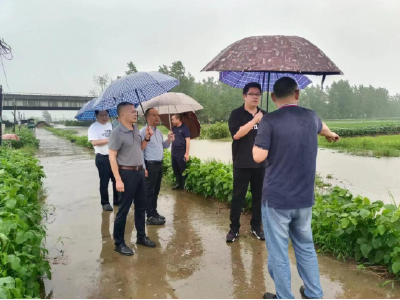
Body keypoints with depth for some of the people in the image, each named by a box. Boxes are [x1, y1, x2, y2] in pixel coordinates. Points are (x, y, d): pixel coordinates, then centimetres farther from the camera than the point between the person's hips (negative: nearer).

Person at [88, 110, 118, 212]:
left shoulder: (110, 125, 12)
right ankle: (105, 203, 15)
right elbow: (94, 142, -22)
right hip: (102, 158, -6)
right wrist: (109, 139, -22)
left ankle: (117, 200, 25)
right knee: (104, 182, 3)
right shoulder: (94, 127, -10)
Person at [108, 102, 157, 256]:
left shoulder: (136, 129, 8)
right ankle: (119, 243, 14)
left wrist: (147, 138, 1)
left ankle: (141, 236, 32)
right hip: (127, 173, -8)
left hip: (140, 171, 8)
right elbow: (112, 157, -17)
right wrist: (118, 179, -22)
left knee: (141, 206, 17)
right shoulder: (117, 133, -15)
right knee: (124, 209, 1)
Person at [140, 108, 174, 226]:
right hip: (150, 165, -8)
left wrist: (168, 141, 1)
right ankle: (150, 217, 6)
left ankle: (154, 212, 28)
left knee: (156, 190, 16)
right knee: (150, 191, 0)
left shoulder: (158, 131, 12)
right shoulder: (143, 131, -13)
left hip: (159, 164, 8)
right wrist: (143, 168, -19)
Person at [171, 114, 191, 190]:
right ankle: (178, 184, 23)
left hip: (181, 153, -7)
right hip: (174, 153, 7)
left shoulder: (185, 128, -8)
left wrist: (187, 153, -18)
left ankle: (183, 185, 10)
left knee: (182, 170, 1)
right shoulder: (174, 128, 13)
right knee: (175, 169, 12)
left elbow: (187, 141, -13)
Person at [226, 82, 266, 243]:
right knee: (238, 197, 3)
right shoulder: (237, 114, -3)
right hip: (242, 164, -4)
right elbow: (236, 134, -19)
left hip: (261, 163, 4)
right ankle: (234, 228, 12)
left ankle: (256, 226, 23)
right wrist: (254, 120, -20)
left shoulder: (265, 115, 11)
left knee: (259, 196, 10)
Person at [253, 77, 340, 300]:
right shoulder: (311, 117, 5)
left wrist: (257, 143, 6)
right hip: (304, 198, 5)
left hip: (276, 198, -5)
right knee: (306, 248, 21)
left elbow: (259, 157, -17)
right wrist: (331, 134, 53)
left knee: (278, 253, 8)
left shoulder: (270, 121, -12)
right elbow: (322, 128, 29)